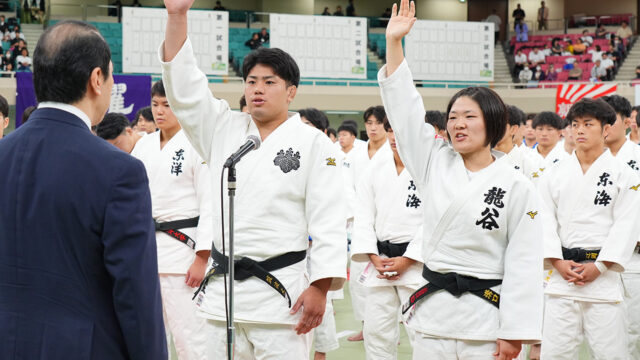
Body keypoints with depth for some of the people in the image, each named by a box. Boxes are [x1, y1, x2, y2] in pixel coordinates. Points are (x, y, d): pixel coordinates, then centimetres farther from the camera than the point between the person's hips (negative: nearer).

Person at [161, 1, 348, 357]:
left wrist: (320, 287, -15)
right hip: (223, 287, 5)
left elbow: (329, 220, -7)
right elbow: (185, 87, 3)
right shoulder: (225, 130, 11)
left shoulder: (313, 143, -3)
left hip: (281, 292, -5)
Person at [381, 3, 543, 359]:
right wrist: (394, 41, 0)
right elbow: (404, 108, 6)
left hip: (486, 317, -4)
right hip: (434, 313, 4)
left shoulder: (517, 187, -5)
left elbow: (523, 265, -7)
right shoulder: (437, 165, 7)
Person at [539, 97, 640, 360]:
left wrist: (599, 267, -11)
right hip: (562, 272, 3)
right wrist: (557, 262, -7)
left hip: (603, 274, -3)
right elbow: (546, 220, 5)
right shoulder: (556, 174, 9)